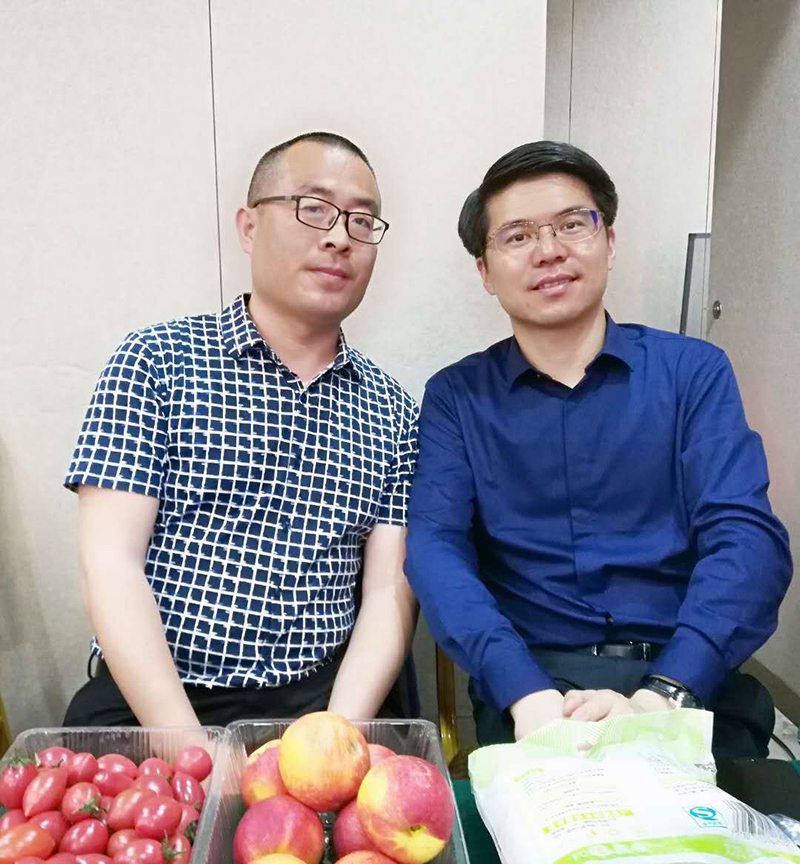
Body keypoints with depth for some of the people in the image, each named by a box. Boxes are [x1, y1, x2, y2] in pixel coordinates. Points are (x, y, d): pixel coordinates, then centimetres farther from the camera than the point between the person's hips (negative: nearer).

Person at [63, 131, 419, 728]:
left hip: (323, 700, 2)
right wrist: (188, 752, -15)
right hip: (152, 700, -1)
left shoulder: (391, 410, 6)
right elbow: (110, 564, -7)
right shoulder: (155, 361, -1)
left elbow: (389, 593, 3)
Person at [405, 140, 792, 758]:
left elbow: (747, 538, -4)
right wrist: (530, 696, -22)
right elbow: (436, 548, -6)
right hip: (528, 681, -1)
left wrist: (659, 697, -20)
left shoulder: (693, 371, 7)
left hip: (687, 681, 1)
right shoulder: (457, 396, 7)